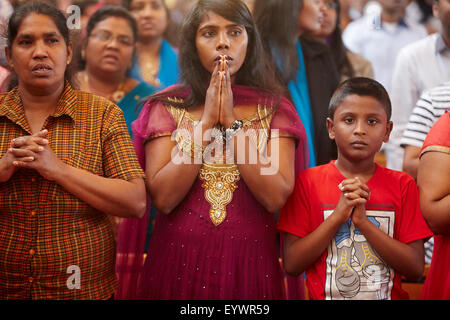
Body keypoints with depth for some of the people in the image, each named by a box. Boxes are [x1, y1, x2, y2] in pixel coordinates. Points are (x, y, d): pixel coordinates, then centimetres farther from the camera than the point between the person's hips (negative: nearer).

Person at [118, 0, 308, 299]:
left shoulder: (274, 108, 1)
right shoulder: (167, 106, 1)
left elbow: (276, 197, -12)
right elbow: (163, 198, -12)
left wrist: (231, 120, -13)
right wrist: (207, 120, -13)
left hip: (248, 262, 0)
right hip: (179, 261, 0)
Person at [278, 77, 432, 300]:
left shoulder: (402, 185, 4)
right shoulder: (308, 182, 2)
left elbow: (415, 269, -3)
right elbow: (292, 264, -4)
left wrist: (363, 221, -12)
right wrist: (338, 216, -13)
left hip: (391, 294, 1)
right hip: (324, 294, -1)